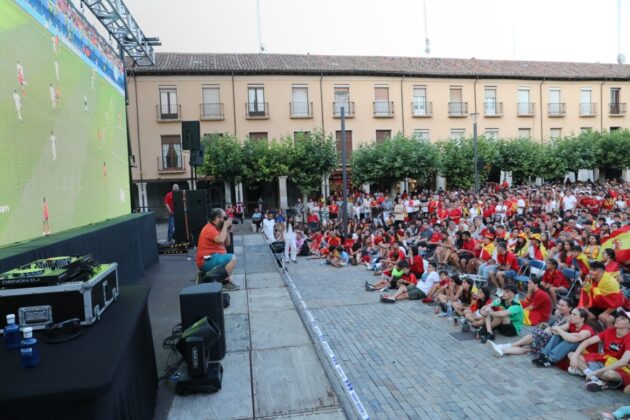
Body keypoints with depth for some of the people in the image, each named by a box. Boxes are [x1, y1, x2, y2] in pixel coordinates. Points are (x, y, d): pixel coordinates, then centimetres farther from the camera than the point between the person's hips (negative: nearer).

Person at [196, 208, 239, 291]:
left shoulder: (215, 228, 16)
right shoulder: (209, 229, -14)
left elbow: (227, 244, 16)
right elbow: (220, 240, -32)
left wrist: (227, 229, 5)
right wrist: (225, 226, -19)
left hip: (211, 259, 11)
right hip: (206, 261, -11)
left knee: (231, 259, 27)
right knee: (232, 258, -23)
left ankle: (226, 280, 11)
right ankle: (225, 283, -15)